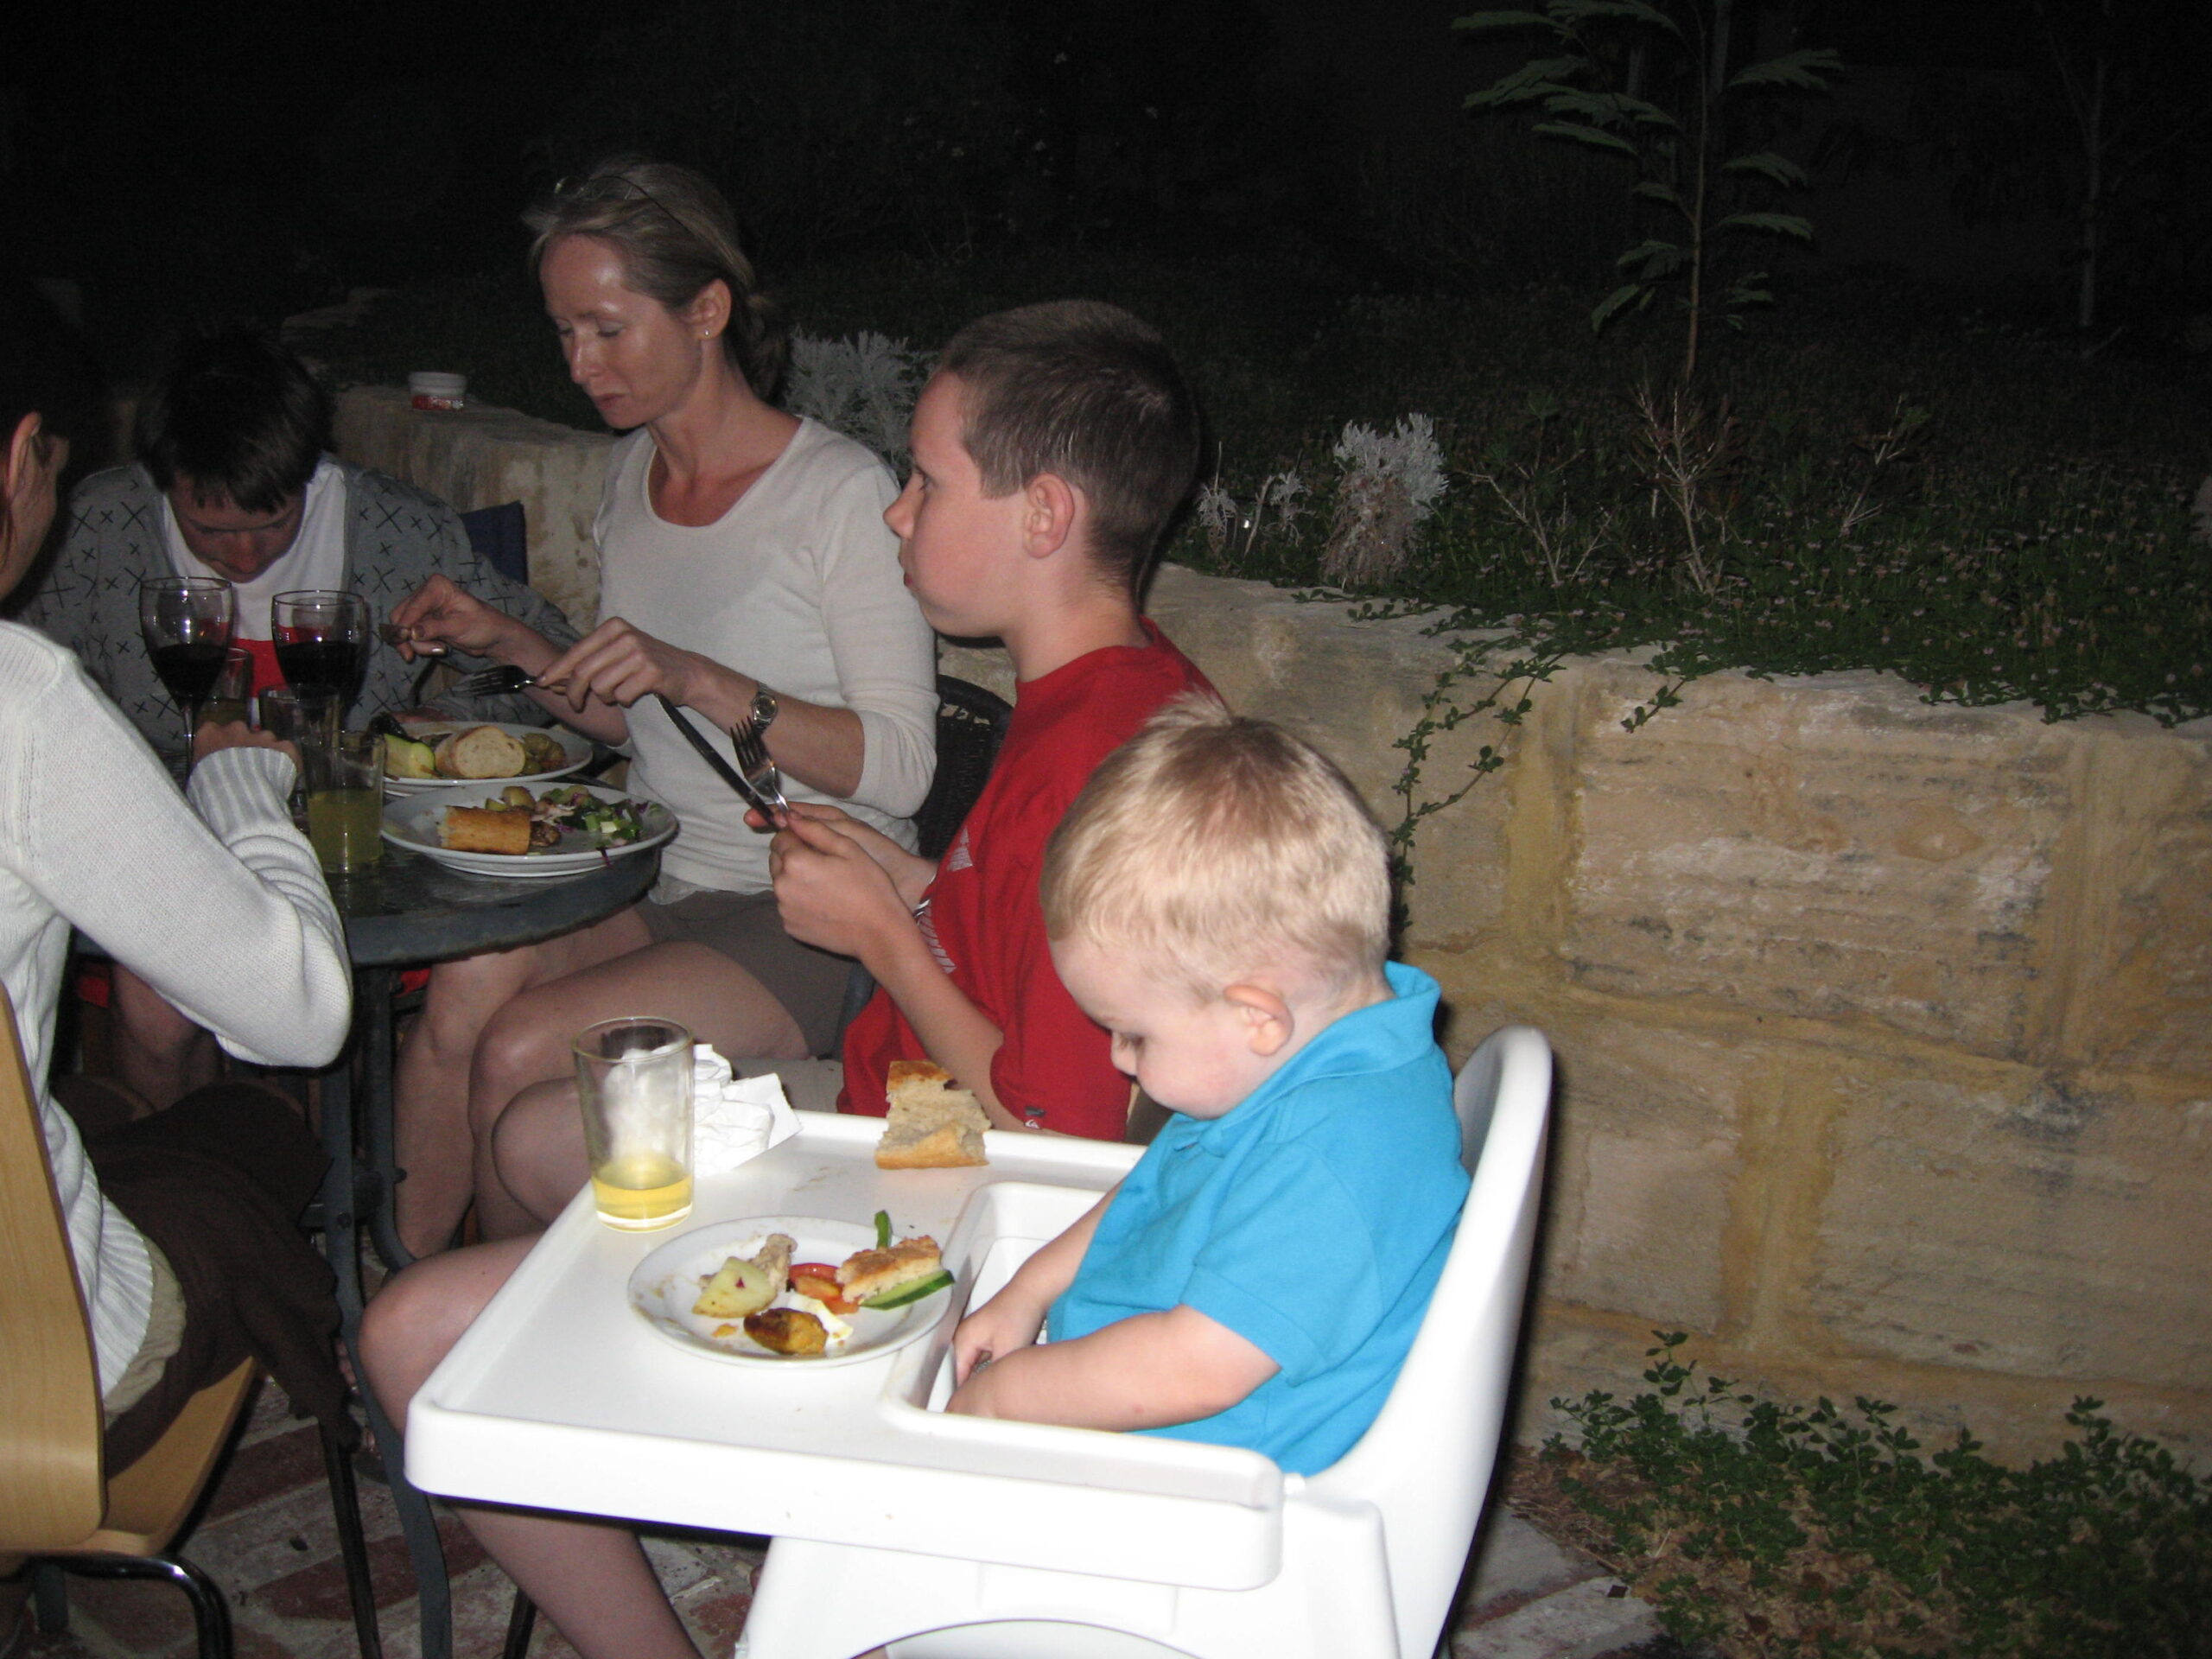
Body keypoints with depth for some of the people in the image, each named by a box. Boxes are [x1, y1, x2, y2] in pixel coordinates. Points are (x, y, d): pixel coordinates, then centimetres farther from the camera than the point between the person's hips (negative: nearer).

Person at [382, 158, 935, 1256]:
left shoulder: (842, 493, -12)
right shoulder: (633, 473, 10)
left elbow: (899, 767, -17)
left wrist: (698, 680, -26)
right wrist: (510, 643, 3)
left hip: (807, 918, -6)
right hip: (654, 877, 6)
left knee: (520, 1052, -23)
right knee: (463, 984, -23)